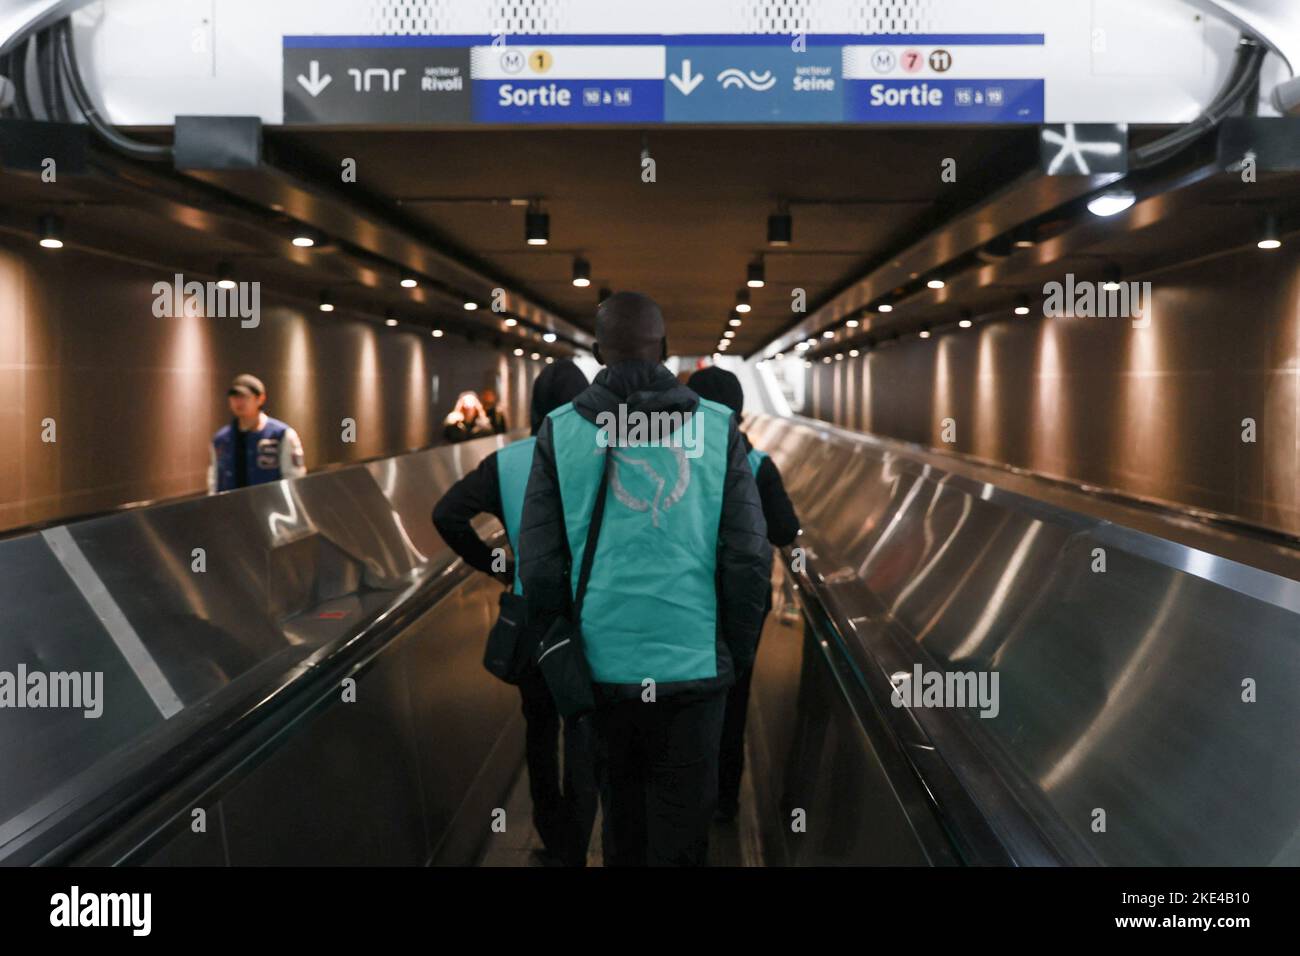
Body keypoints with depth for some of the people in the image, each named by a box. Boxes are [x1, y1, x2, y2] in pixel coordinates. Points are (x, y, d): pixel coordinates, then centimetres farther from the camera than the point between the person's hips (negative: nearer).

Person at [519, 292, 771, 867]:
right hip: (692, 664, -1)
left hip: (605, 664, 1)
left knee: (622, 806, 20)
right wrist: (738, 655, 7)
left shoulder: (560, 431, -3)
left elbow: (540, 566, -5)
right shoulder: (717, 427, -3)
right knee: (681, 829, 8)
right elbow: (748, 558, -6)